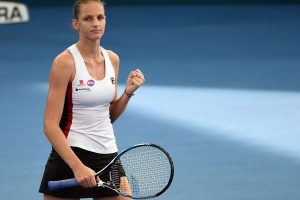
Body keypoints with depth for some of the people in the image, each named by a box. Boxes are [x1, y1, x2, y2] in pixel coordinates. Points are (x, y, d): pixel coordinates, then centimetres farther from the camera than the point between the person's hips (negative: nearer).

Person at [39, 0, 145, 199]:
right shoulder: (65, 62, -11)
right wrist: (78, 166, -24)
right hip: (70, 154, -5)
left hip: (108, 154, 5)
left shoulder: (112, 59, 7)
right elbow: (50, 125, -15)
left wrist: (128, 92, -1)